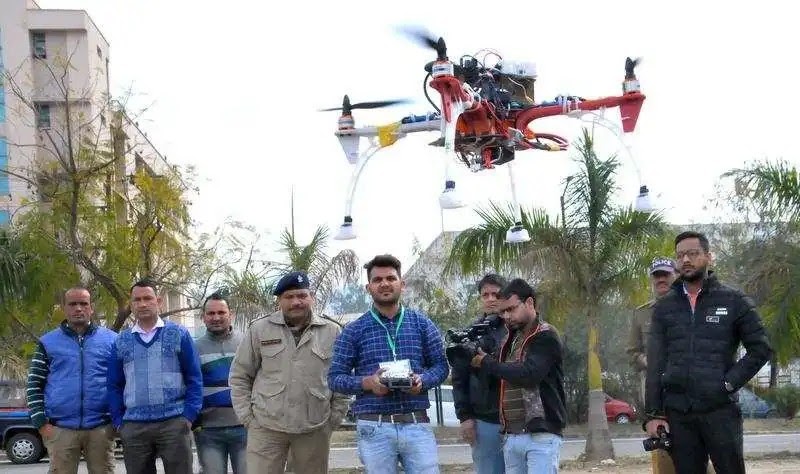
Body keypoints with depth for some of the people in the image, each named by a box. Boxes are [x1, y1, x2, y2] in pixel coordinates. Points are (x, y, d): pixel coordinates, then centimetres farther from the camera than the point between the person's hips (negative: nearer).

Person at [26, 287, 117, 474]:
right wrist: (41, 422, -3)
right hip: (60, 429, 0)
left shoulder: (111, 339, 8)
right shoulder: (48, 342, 9)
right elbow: (34, 385, 7)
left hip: (101, 428, 0)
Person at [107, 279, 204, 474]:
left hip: (174, 423, -3)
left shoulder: (179, 334, 4)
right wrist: (119, 422, 4)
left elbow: (194, 378, 3)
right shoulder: (121, 341, 11)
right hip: (133, 427, 3)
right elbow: (115, 385, 14)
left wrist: (189, 416, -6)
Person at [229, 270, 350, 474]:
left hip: (315, 429, 1)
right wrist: (247, 416, 2)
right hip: (266, 427, -1)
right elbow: (240, 376, 8)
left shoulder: (332, 332, 4)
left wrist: (335, 417, 4)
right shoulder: (259, 329, 3)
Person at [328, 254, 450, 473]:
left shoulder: (422, 323, 9)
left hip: (417, 424, 1)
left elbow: (441, 365, 10)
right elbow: (335, 377, 3)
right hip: (373, 428, -1)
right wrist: (367, 383, -15)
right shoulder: (354, 331, 4)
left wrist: (422, 380, -11)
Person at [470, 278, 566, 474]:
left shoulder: (546, 336, -6)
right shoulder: (511, 339, 19)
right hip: (512, 436, 8)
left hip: (542, 435, -8)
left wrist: (488, 363, -7)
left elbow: (528, 374, -19)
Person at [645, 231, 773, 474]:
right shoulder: (664, 306, 10)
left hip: (721, 410, -2)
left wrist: (730, 383, -8)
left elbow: (761, 349, 3)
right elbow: (655, 364, 7)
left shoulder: (734, 300, 3)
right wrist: (653, 414, -1)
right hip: (677, 415, 2)